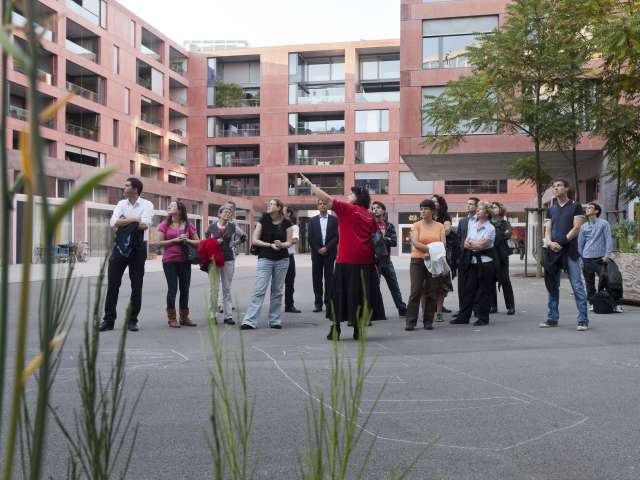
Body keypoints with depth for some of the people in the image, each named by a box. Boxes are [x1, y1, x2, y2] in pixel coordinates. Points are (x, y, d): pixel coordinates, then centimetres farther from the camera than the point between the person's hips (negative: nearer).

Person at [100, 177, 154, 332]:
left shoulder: (147, 205, -3)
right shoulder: (121, 204, 7)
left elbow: (145, 224, -19)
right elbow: (113, 222, -7)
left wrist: (124, 222, -10)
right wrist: (134, 219, -14)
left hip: (138, 248, -3)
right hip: (120, 246, 3)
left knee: (136, 286, 4)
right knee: (112, 284, 3)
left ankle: (132, 321, 15)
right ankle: (108, 320, 11)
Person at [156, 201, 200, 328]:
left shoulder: (188, 225, 6)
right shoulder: (164, 225, 2)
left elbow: (197, 242, 9)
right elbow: (160, 242, -4)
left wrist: (187, 240, -9)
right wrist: (175, 240, -13)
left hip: (184, 261, 3)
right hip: (169, 261, -2)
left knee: (185, 289, 8)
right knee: (172, 289, -2)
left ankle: (184, 317, 20)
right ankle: (172, 318, 6)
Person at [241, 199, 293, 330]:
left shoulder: (286, 223, 2)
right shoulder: (263, 221, 1)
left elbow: (289, 242, 2)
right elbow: (255, 240, -2)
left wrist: (282, 244, -19)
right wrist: (270, 245, -13)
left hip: (282, 260, 1)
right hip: (265, 259, -1)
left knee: (277, 291, 7)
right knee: (259, 290, -7)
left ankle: (275, 321, 16)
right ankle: (249, 321, -8)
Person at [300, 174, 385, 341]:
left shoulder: (347, 209, -4)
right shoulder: (370, 215, 11)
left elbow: (327, 199, -6)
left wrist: (310, 184, 3)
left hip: (347, 261, -5)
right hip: (365, 261, 5)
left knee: (340, 294, 2)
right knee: (361, 296, 7)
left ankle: (335, 331, 5)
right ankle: (359, 330, 9)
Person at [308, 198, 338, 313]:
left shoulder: (334, 220, 6)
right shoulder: (312, 221, 11)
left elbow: (336, 237, -2)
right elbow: (310, 238, 5)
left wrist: (327, 248, -11)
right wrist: (318, 249, -6)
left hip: (329, 253, -2)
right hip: (316, 253, 2)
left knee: (329, 278, -2)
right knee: (317, 278, 1)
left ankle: (328, 302, 1)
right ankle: (318, 303, 5)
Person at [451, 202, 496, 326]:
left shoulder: (490, 228, -7)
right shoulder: (472, 224, 10)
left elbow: (482, 244, -15)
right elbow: (466, 244, 7)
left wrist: (470, 243, -1)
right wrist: (476, 244, -10)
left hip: (485, 261, -6)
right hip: (472, 261, 6)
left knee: (483, 290, 0)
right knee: (468, 288, 8)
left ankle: (483, 317, 9)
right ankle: (464, 316, 13)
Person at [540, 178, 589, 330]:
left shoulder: (575, 206, 3)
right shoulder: (551, 209, 16)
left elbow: (576, 228, -6)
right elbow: (548, 230, 11)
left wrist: (561, 242, -13)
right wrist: (550, 243, -9)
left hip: (570, 251, -5)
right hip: (553, 251, 5)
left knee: (577, 286, -8)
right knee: (552, 286, 9)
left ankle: (583, 320, -7)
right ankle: (552, 318, 16)